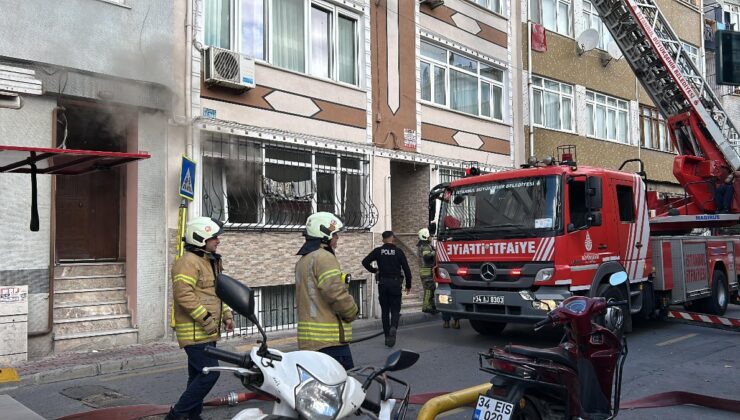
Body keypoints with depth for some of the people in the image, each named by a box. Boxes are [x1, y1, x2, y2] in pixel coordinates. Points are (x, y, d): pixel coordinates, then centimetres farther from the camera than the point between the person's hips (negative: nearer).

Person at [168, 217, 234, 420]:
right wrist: (206, 318, -22)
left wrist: (227, 315, 17)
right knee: (209, 373, -13)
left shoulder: (212, 262, 18)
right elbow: (183, 294, -25)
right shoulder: (188, 262, -15)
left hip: (207, 332, 10)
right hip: (195, 332, -10)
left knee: (198, 375, 15)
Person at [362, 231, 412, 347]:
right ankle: (393, 327, -23)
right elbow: (406, 269, -2)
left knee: (385, 310, 11)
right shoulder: (398, 251, -2)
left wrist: (374, 270, 9)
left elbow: (365, 262, -6)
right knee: (395, 309, 5)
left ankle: (387, 336, 10)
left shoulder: (378, 251, 1)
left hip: (382, 283, 2)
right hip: (395, 283, -1)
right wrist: (408, 285, 7)